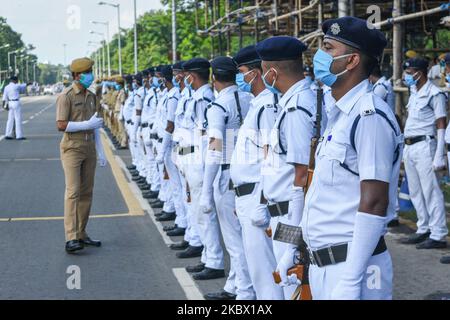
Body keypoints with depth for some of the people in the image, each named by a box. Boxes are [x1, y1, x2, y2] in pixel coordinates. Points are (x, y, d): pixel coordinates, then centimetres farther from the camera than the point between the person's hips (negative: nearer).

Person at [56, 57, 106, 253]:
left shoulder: (91, 97, 13)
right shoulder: (66, 96, -9)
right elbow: (61, 125, -16)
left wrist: (101, 152, 14)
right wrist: (88, 124, -16)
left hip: (89, 149, 7)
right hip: (72, 148, -7)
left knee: (86, 193, 8)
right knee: (73, 192, -12)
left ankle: (81, 234, 15)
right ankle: (71, 239, -14)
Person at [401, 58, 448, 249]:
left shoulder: (434, 94, -10)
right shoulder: (414, 93, 16)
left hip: (424, 145, -9)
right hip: (410, 146, 9)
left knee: (431, 191, -7)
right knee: (415, 192, 13)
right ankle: (424, 230, 23)